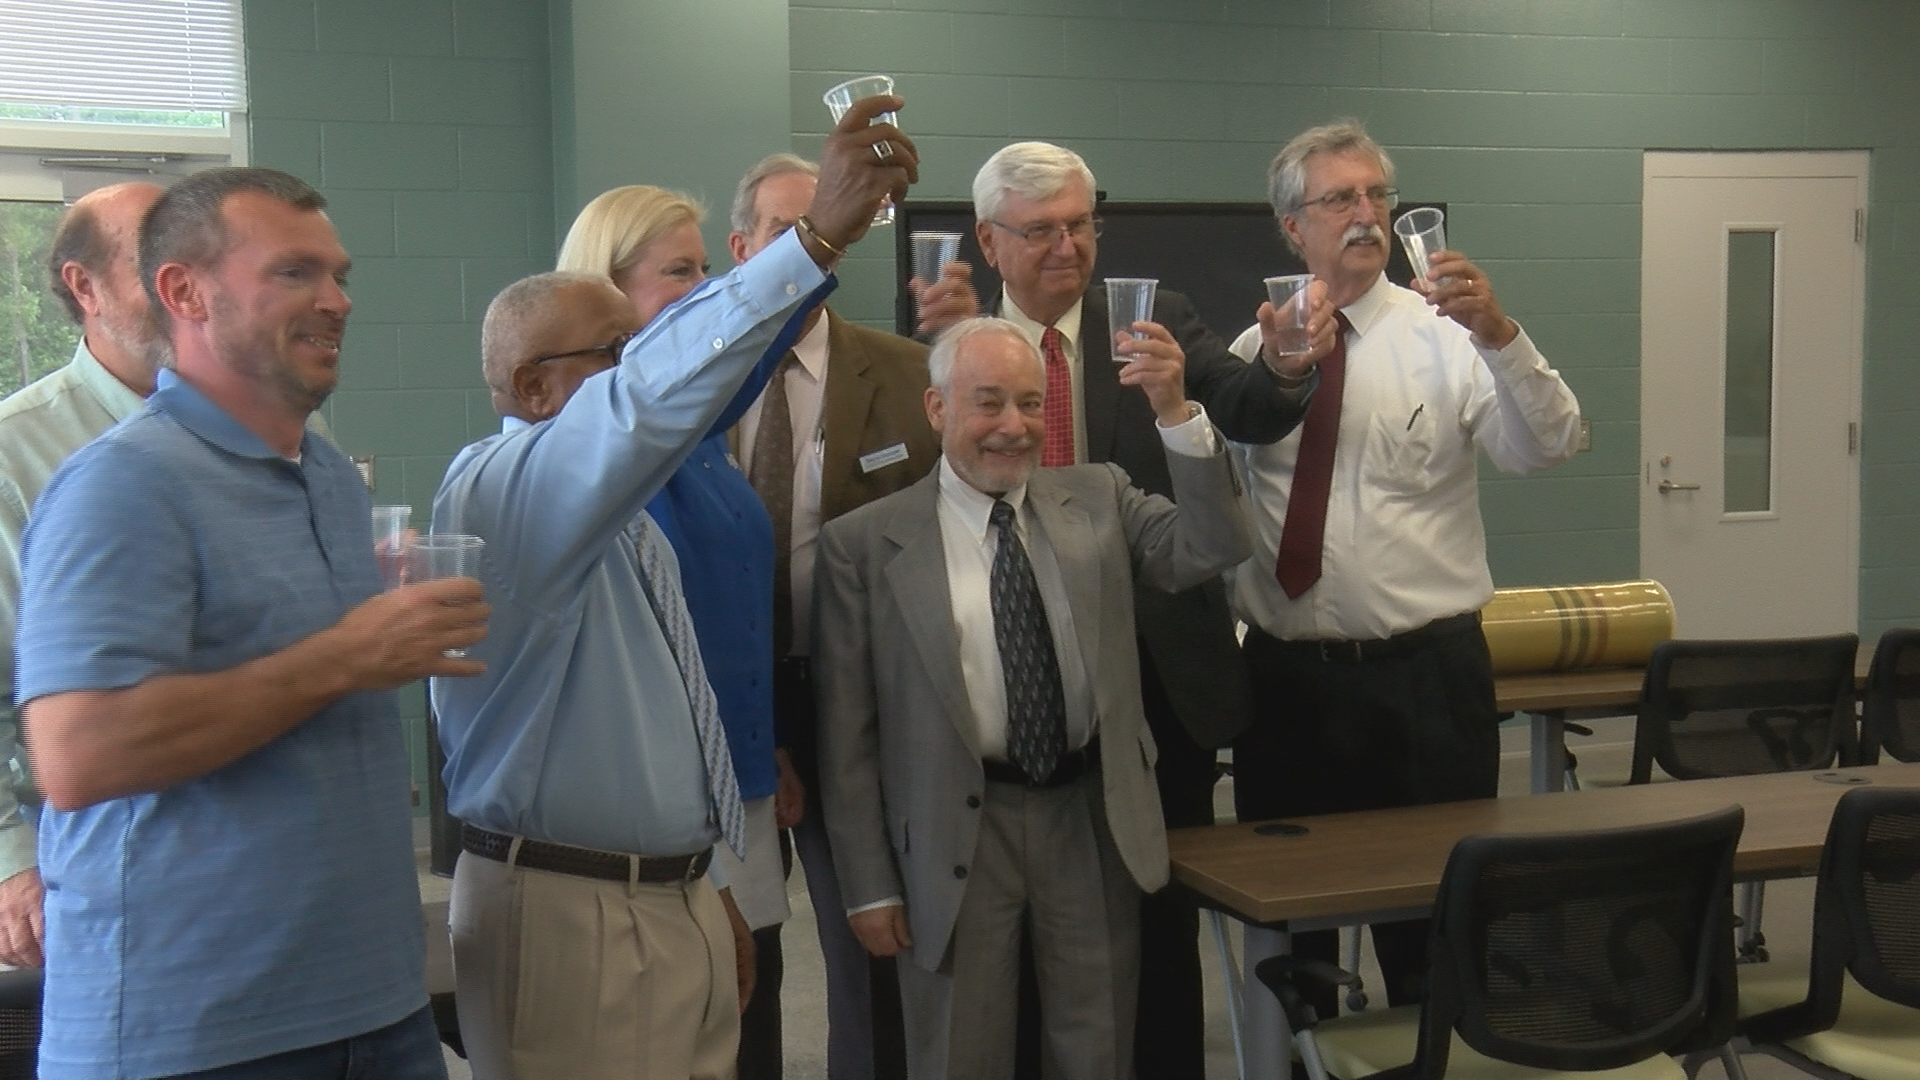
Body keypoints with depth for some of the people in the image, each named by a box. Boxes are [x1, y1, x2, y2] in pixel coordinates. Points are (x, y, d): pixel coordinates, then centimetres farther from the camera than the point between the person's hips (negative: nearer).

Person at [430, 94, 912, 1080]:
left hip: (680, 898, 9)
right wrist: (819, 237, -39)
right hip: (566, 918, -9)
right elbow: (650, 397, -34)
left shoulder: (623, 513, 15)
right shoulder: (498, 490, -15)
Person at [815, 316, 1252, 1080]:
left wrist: (1175, 413, -20)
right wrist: (868, 886, -4)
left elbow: (1213, 548, -9)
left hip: (1094, 820, 3)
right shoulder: (864, 543, -5)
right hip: (955, 834, -2)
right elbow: (846, 735, -3)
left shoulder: (1099, 498, 6)